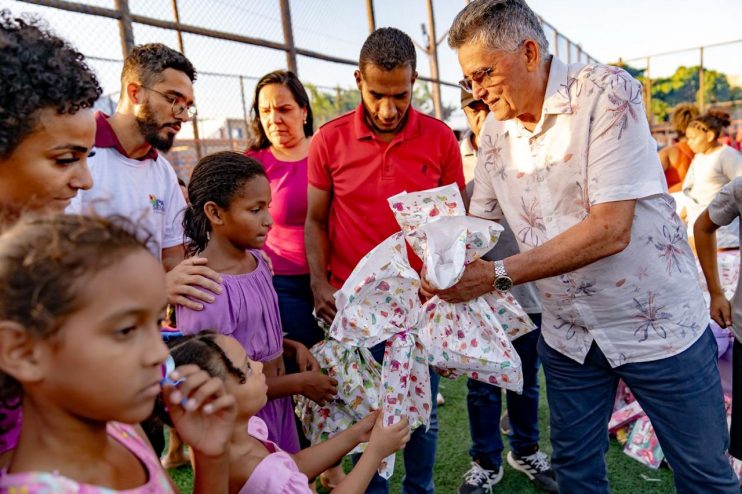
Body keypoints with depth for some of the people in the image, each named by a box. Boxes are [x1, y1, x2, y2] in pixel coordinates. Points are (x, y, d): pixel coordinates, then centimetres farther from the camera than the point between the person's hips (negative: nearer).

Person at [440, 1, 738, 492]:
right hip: (568, 335, 5)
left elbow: (610, 229, -27)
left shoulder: (606, 92, -19)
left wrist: (496, 275, -29)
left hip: (656, 323, -4)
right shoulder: (495, 130, -1)